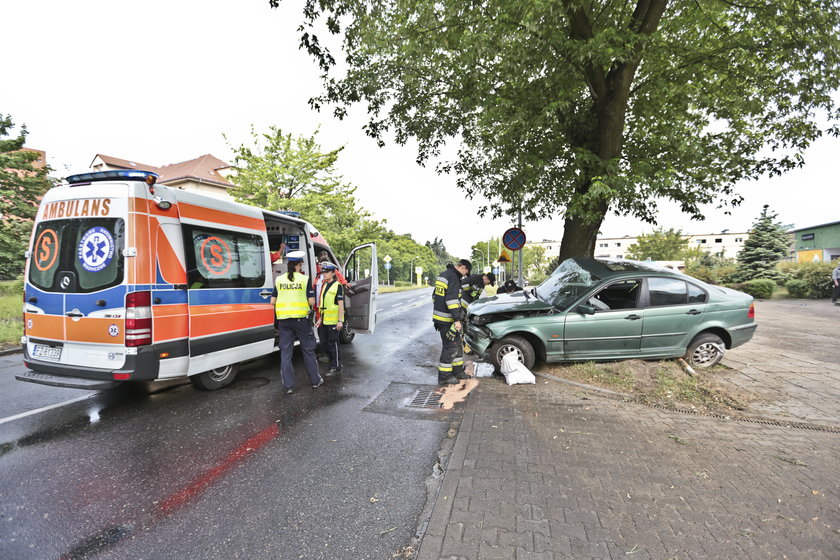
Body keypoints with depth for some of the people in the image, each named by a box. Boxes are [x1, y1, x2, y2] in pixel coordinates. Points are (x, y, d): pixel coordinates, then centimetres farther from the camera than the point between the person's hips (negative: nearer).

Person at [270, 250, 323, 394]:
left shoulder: (279, 279, 4)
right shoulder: (305, 279, -6)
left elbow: (272, 301, 5)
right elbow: (311, 301, -9)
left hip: (283, 320, 3)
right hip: (301, 319, -2)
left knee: (285, 352, 9)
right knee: (308, 350, 11)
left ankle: (288, 386, 12)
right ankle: (315, 380, 21)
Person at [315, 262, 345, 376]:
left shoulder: (338, 286, -8)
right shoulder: (324, 285, 14)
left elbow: (340, 304, -11)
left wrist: (340, 321, -16)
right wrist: (320, 318, 16)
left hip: (333, 321, -8)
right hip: (324, 320, 8)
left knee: (333, 344, -1)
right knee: (324, 343, 12)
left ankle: (336, 367, 10)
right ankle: (333, 361, 29)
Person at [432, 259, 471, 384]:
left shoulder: (443, 275, 16)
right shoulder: (453, 278, -17)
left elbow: (435, 296, 23)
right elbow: (452, 300, -26)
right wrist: (457, 320, -26)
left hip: (439, 317, 10)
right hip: (447, 320, -10)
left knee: (457, 344, 19)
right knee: (450, 347, -1)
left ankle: (457, 371, 29)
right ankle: (444, 376, 7)